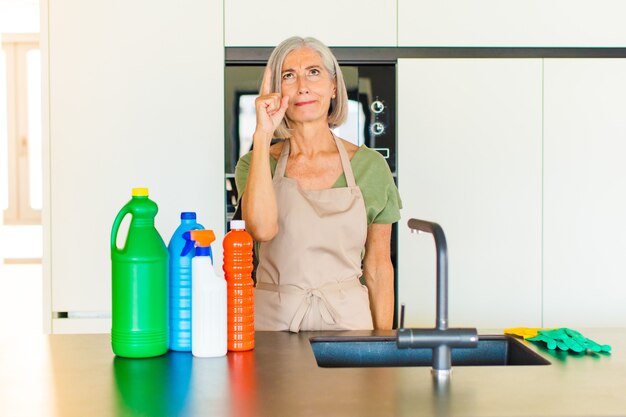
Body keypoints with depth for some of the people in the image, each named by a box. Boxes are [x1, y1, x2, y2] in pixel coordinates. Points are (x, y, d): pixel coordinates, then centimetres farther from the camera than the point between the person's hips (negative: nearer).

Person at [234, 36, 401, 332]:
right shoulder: (254, 164, 1)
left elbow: (378, 266, 5)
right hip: (272, 320, 0)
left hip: (347, 319, 0)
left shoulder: (370, 166, 1)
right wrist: (262, 135, -16)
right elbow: (261, 228, -21)